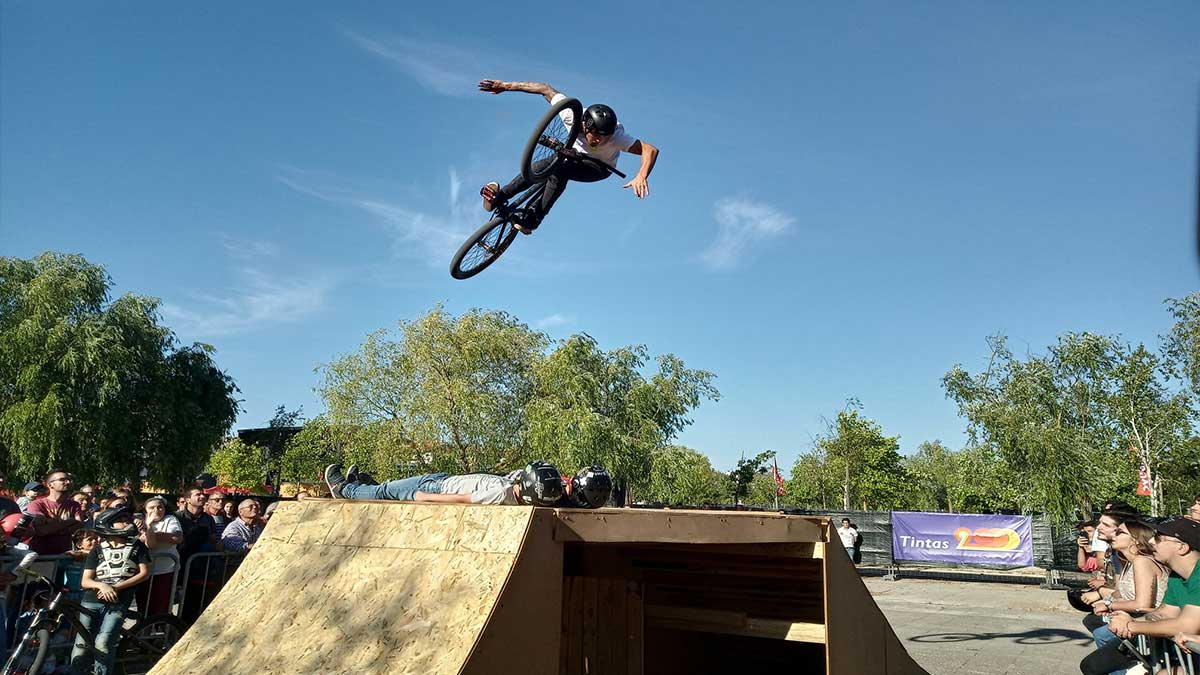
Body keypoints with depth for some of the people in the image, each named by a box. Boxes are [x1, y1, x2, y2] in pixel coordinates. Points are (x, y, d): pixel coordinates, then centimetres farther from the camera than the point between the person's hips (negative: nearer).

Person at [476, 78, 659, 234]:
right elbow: (545, 88, -19)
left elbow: (651, 150, -42)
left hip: (598, 167, -3)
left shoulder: (616, 137, -38)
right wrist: (506, 86, -16)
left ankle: (534, 218, -28)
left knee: (559, 171, -34)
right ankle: (498, 198, -21)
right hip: (574, 152, 4)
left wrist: (641, 176, -60)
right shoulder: (571, 114, -32)